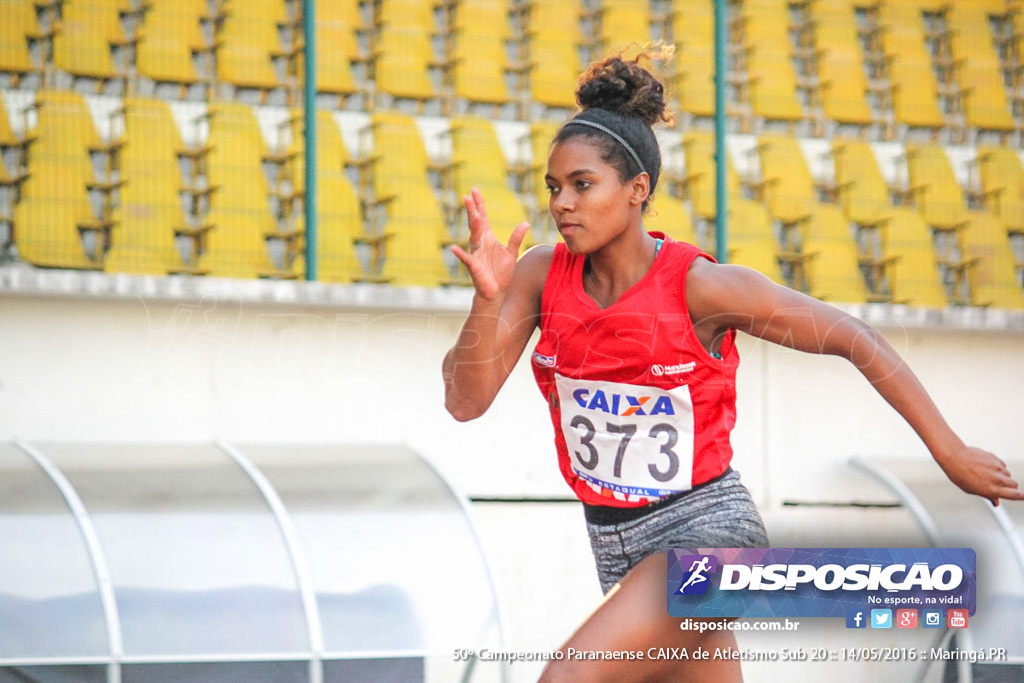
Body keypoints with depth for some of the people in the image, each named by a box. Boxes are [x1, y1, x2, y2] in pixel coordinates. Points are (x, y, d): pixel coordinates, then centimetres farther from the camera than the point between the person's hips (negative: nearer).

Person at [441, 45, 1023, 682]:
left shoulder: (701, 285, -17)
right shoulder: (543, 275, -4)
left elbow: (853, 337, -10)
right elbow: (465, 400, -8)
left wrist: (951, 452, -6)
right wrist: (488, 299, -26)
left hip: (708, 529, -6)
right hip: (618, 547, 6)